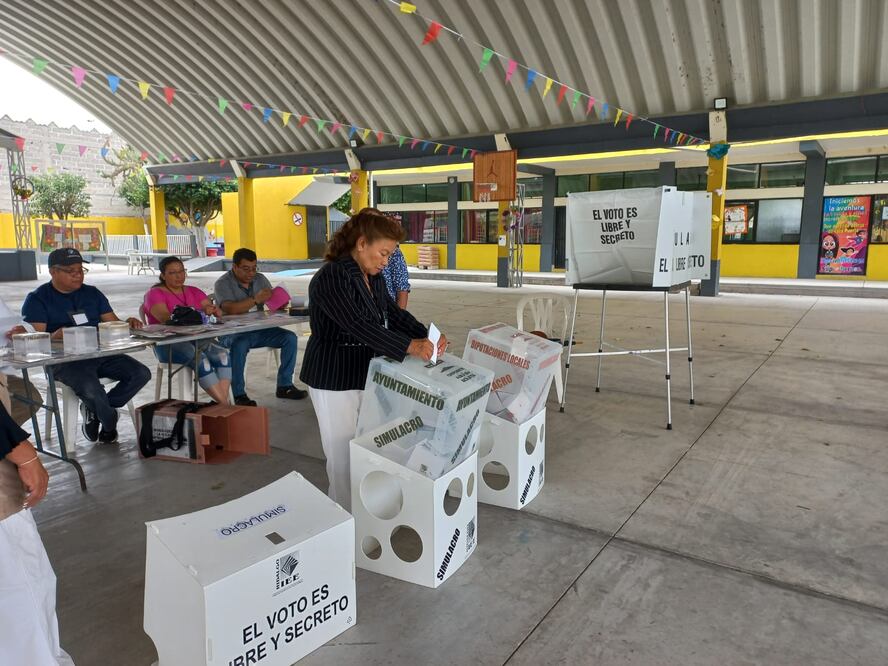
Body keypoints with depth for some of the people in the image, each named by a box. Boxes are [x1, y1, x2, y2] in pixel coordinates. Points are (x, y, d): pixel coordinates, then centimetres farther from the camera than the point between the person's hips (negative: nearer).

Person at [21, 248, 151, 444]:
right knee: (91, 389, -35)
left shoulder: (92, 293, 19)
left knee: (141, 374, -18)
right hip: (64, 359, -5)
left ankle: (95, 410, 0)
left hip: (101, 353, 5)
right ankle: (110, 422, -1)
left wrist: (128, 324, -9)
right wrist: (55, 337, -30)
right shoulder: (37, 299, 4)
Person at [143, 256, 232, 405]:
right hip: (167, 343, -4)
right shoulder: (154, 293, 3)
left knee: (223, 355, -27)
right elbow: (165, 318, -17)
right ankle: (224, 405, -34)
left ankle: (223, 401, -34)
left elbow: (218, 313, 7)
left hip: (196, 338, 5)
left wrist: (212, 310, -20)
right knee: (200, 359, -33)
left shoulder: (193, 292, 19)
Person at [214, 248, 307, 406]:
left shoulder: (260, 279, 11)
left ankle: (284, 386, -4)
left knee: (290, 338, -12)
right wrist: (256, 300, -28)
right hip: (233, 333, -5)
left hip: (259, 329, 6)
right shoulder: (222, 284, -7)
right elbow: (230, 309, -24)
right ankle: (239, 395, -25)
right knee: (240, 345, -38)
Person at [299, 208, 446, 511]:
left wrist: (427, 336, -7)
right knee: (344, 456, 4)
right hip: (335, 380, -8)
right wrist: (409, 347, -35)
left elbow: (394, 313, 10)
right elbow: (358, 327, -31)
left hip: (366, 373, 8)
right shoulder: (331, 278, -21)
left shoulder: (374, 278, 6)